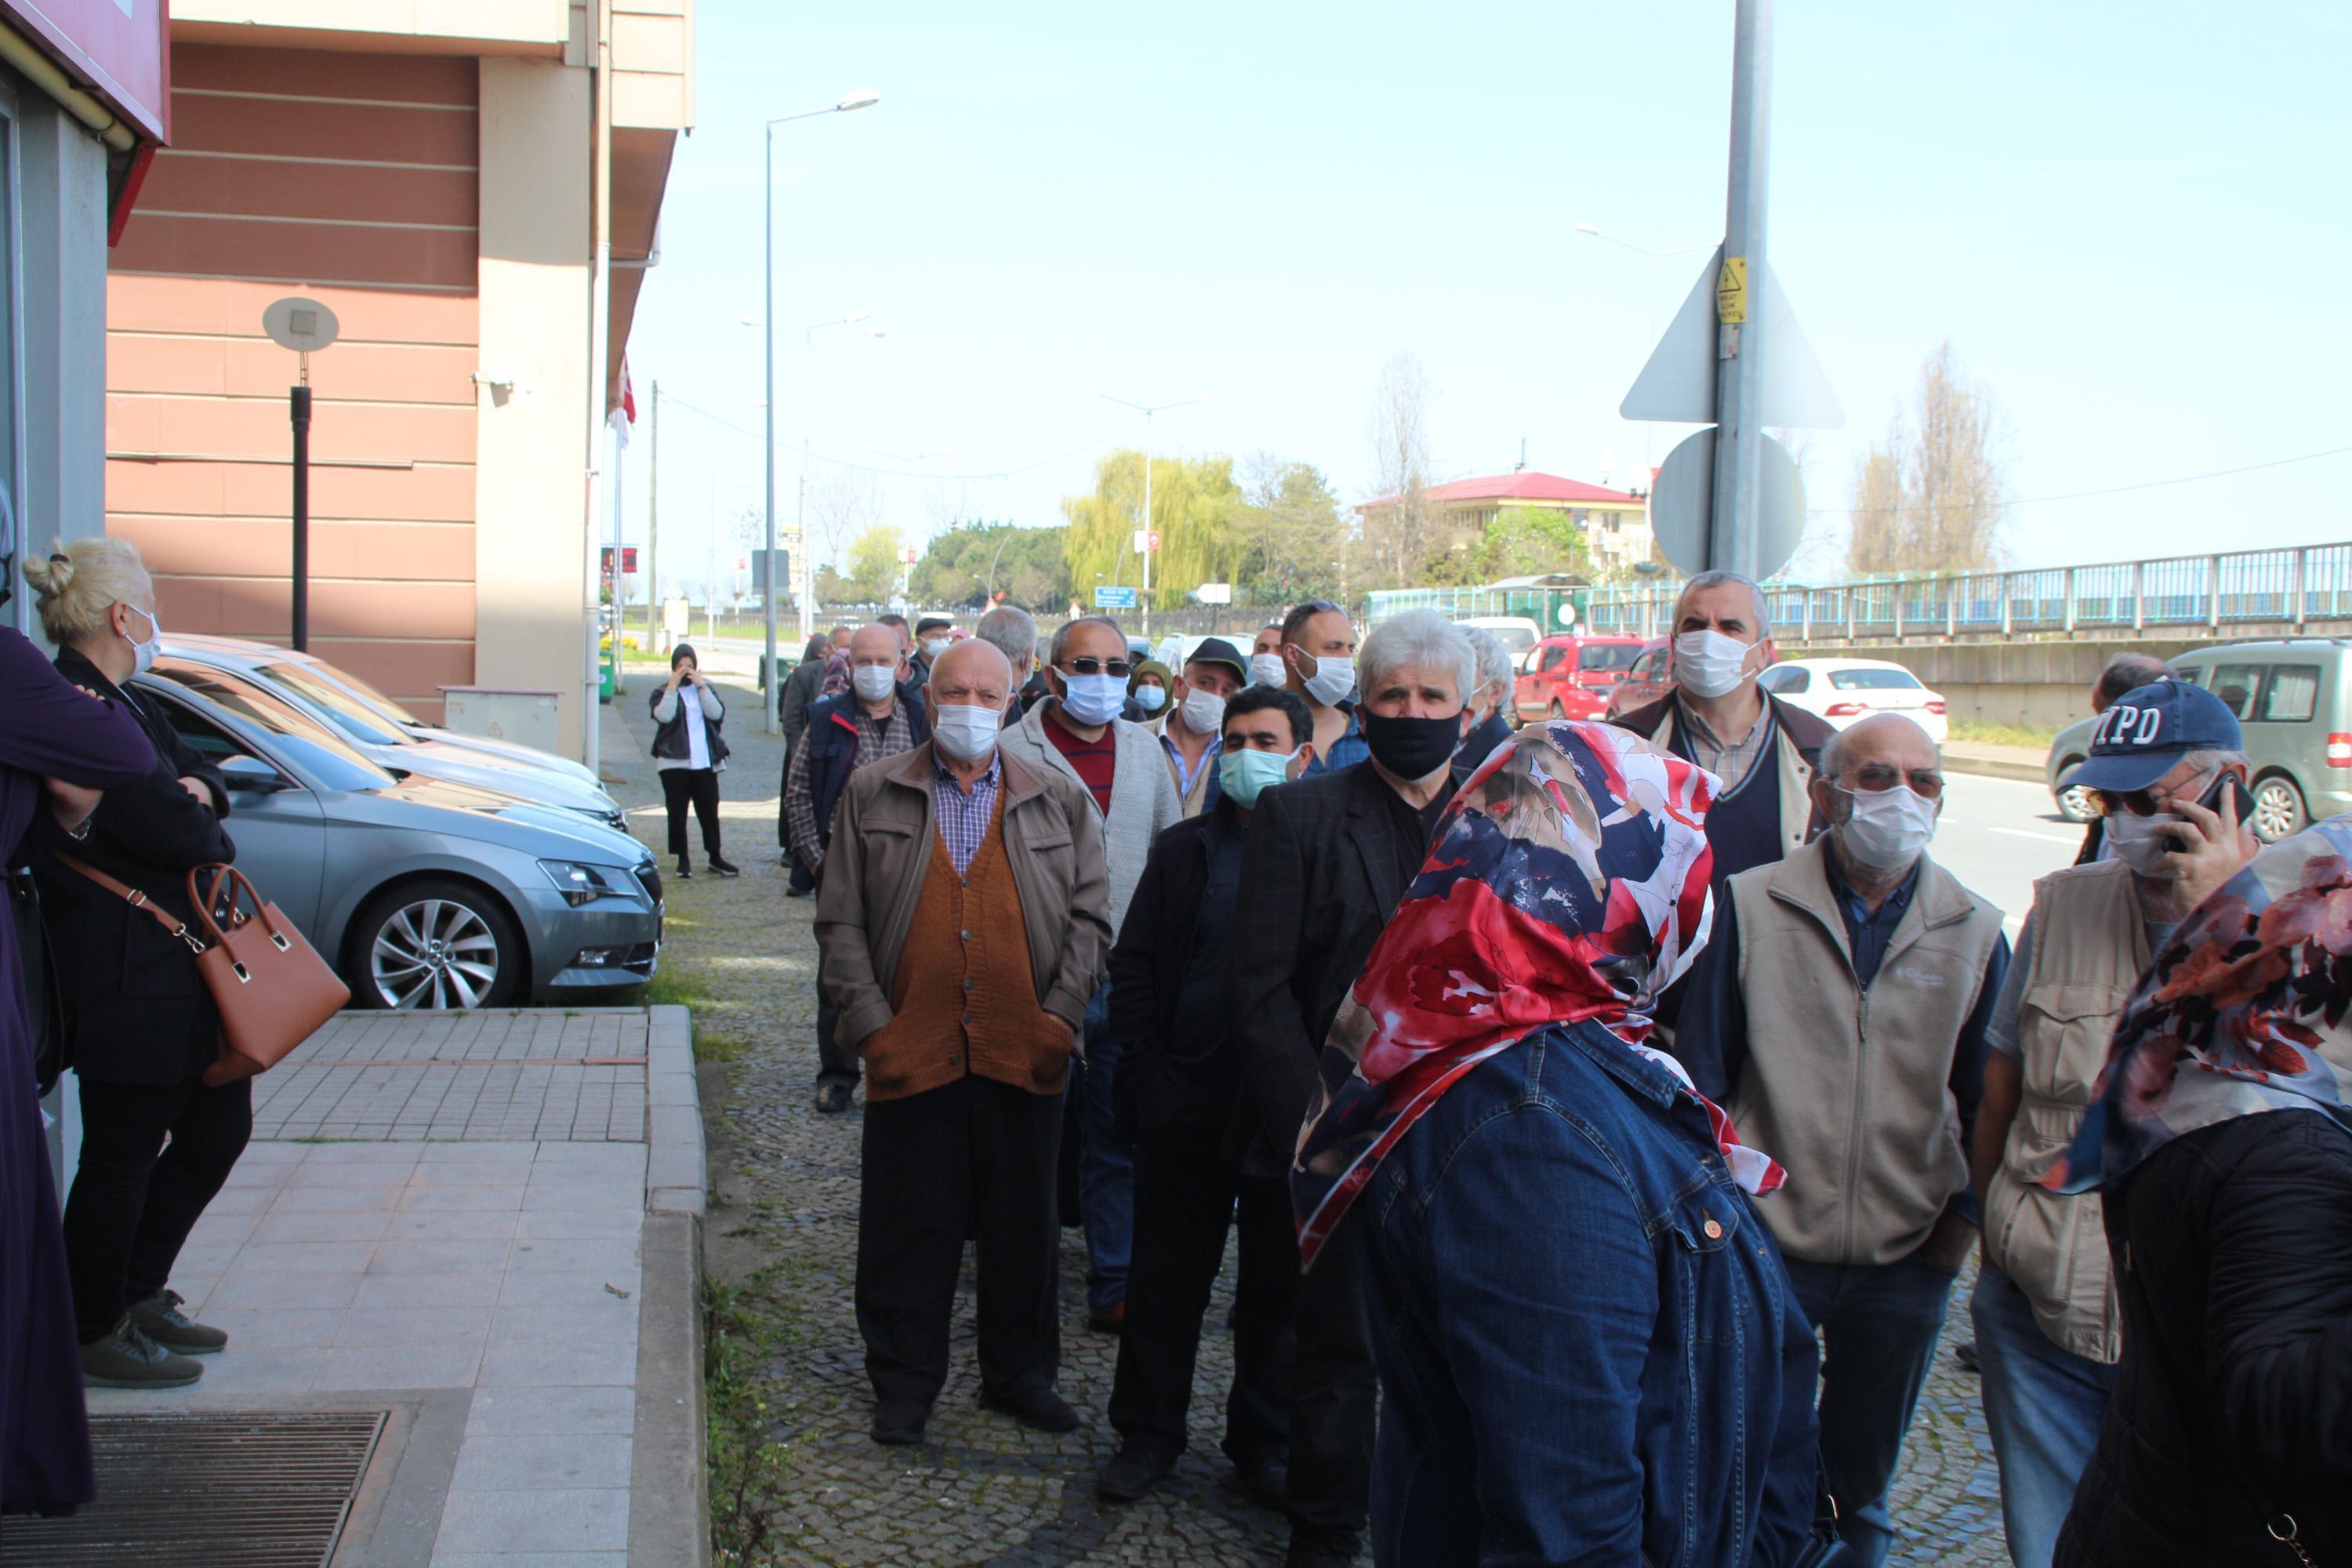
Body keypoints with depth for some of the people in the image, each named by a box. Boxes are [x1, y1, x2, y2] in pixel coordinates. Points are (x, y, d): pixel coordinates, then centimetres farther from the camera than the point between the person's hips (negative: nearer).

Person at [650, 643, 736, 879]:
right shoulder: (663, 692, 5)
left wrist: (701, 686, -10)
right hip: (674, 762, -2)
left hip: (705, 762, 2)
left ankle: (714, 857, 17)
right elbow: (664, 715, -16)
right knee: (677, 813, 0)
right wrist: (673, 686, -14)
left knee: (709, 811, 6)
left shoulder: (706, 689, 13)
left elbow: (717, 713, -6)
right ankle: (683, 860, 8)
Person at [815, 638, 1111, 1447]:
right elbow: (841, 921, 4)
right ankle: (904, 1383, 23)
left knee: (1024, 1225, 11)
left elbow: (1089, 915, 8)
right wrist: (868, 1021, -5)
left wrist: (1062, 1014, -4)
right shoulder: (873, 794, 5)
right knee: (907, 1227, 7)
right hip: (912, 1050, -1)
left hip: (1024, 1054, 1)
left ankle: (1022, 1374, 28)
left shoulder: (1059, 801, 8)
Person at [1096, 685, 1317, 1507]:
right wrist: (1148, 1070, -2)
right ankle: (1149, 1433, 25)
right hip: (1187, 1101, 1)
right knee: (1168, 1274, 10)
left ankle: (1265, 1441, 26)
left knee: (1278, 1283, 10)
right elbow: (1132, 966, 7)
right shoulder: (1186, 848, 6)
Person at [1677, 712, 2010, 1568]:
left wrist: (1962, 1217, 2)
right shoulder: (1750, 906, -6)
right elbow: (1701, 1075, -2)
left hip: (1906, 1264, 2)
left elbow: (1987, 1100, 8)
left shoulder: (1976, 934, 0)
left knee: (1862, 1477, 18)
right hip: (1764, 1246, -2)